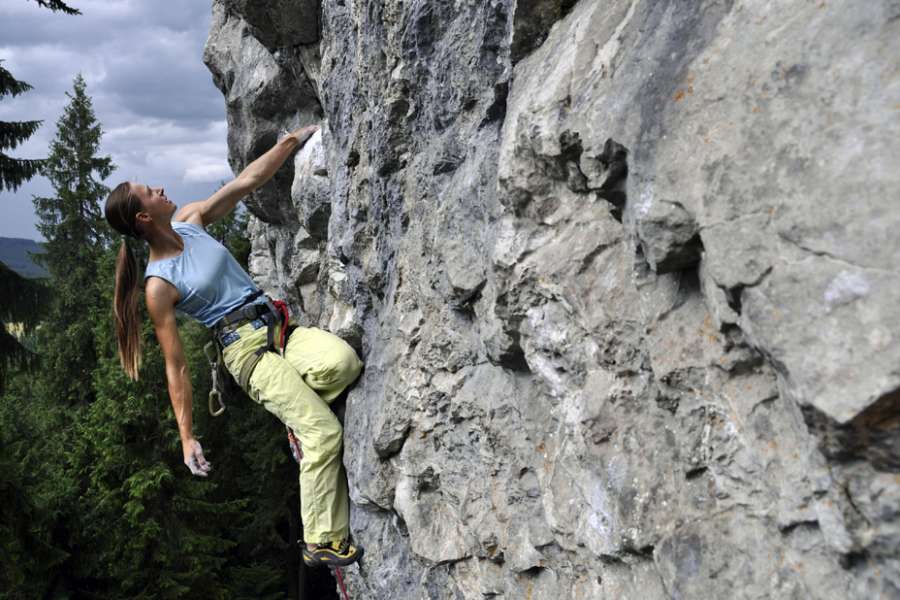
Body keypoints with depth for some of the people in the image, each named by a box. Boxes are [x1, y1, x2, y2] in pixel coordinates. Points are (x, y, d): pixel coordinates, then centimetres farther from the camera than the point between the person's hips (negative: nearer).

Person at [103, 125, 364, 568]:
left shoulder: (189, 221, 7)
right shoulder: (158, 287, -9)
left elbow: (248, 180, 12)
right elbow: (176, 368, -8)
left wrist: (293, 140, 8)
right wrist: (187, 437, -10)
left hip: (279, 326, 6)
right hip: (247, 349, -6)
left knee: (343, 361, -26)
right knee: (324, 431, -18)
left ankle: (293, 403, 4)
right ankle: (321, 543, -5)